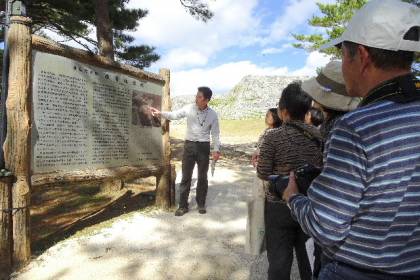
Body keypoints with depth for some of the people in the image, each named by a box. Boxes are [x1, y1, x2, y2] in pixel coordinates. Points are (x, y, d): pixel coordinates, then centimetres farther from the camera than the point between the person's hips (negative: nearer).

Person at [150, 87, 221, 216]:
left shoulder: (213, 114, -5)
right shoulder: (189, 108, -3)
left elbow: (215, 133, -1)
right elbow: (174, 115, 1)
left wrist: (216, 149, -6)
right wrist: (160, 113, -12)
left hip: (204, 147, 0)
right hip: (189, 145, 1)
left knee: (202, 177, 10)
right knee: (186, 176, 4)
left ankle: (201, 204, 27)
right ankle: (183, 206, 15)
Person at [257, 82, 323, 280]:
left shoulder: (274, 136, -17)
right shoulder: (318, 135, -4)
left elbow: (263, 174, -13)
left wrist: (260, 160, 6)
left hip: (279, 205, -4)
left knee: (279, 258, 12)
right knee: (306, 254, 24)